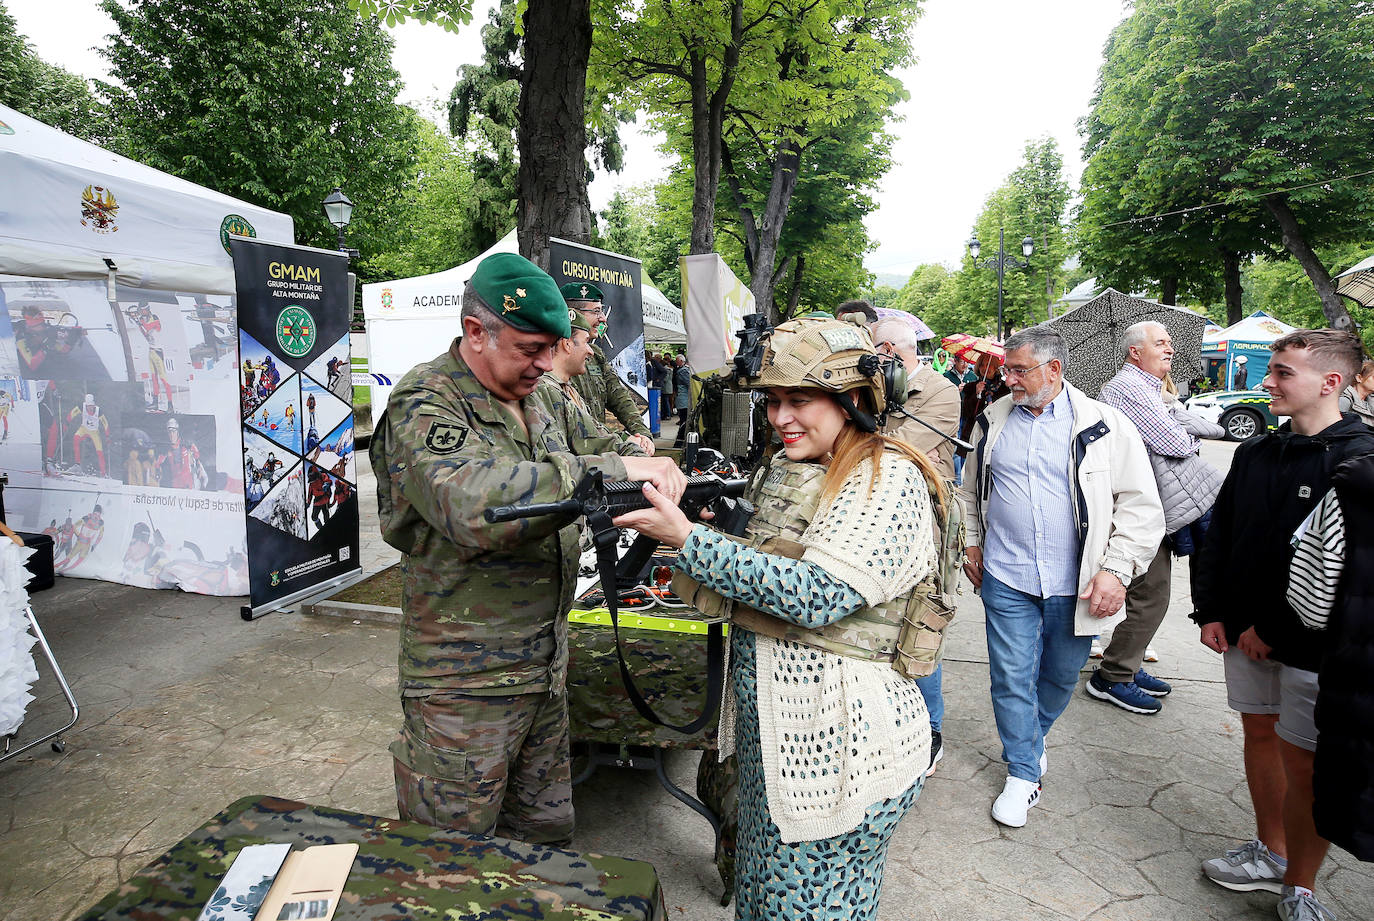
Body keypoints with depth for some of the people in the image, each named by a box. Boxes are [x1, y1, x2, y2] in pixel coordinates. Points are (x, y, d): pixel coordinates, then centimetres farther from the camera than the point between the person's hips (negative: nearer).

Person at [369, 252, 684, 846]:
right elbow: (475, 503, -36)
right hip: (466, 682, -7)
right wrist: (615, 470, -37)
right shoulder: (425, 405, -17)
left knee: (546, 831, 23)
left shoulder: (531, 401, 9)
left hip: (545, 663, 8)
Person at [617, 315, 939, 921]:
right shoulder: (781, 469, 8)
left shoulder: (889, 479, -17)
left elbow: (816, 597, -27)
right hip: (767, 730, 8)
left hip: (838, 741, -7)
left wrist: (688, 539, -27)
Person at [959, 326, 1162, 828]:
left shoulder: (1104, 425, -6)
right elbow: (970, 490, 17)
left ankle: (1034, 735, 45)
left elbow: (1141, 505, -5)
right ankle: (1023, 771, 24)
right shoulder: (993, 420, 4)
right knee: (1012, 675, 5)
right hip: (1006, 579, 1)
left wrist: (1116, 569, -12)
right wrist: (971, 544, 12)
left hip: (1075, 584, -1)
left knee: (1061, 674, 16)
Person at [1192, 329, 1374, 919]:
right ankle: (1270, 853, 35)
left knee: (1303, 765, 3)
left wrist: (1276, 632, -15)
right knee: (1259, 734, 16)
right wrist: (1210, 611, 4)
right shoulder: (1255, 453, 5)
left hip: (1312, 645, -6)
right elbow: (1219, 535, 11)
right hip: (1245, 632, 6)